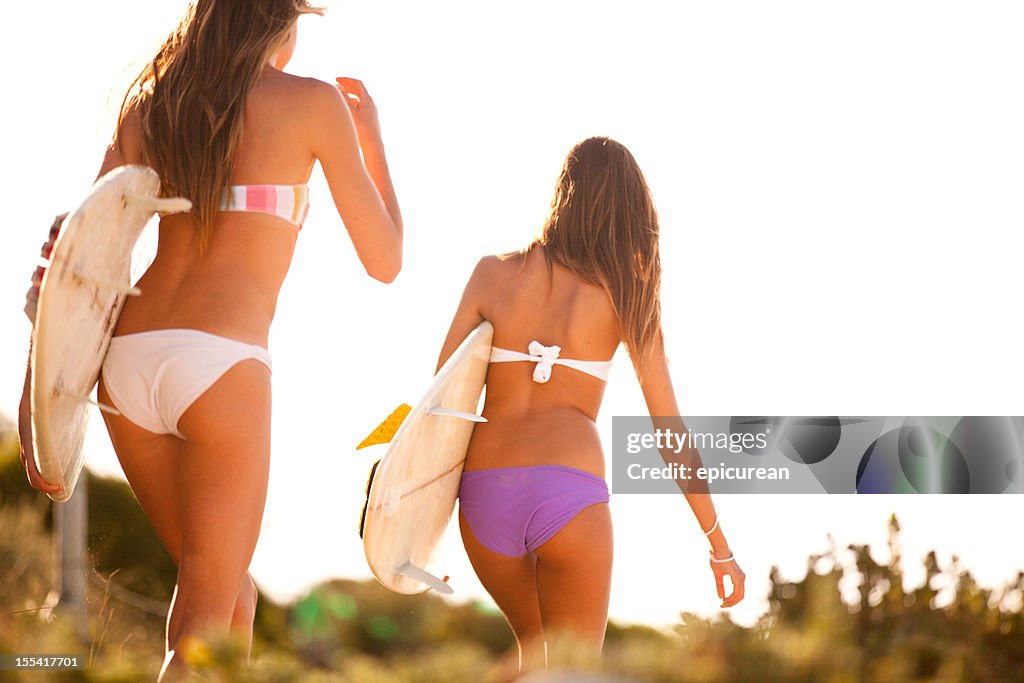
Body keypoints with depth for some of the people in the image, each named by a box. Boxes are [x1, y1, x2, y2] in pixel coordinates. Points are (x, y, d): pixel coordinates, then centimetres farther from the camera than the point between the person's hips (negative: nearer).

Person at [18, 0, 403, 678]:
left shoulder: (147, 107, 16)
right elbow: (385, 261, 8)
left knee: (232, 590, 23)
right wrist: (373, 137, 23)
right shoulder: (314, 101, 3)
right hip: (223, 367, -6)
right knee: (204, 624, 0)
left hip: (126, 366, 6)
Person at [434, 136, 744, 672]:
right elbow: (670, 430, 8)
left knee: (534, 644, 29)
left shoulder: (493, 272, 11)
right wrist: (719, 545, 14)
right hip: (570, 492, -3)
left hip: (484, 492, 3)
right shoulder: (627, 297, 8)